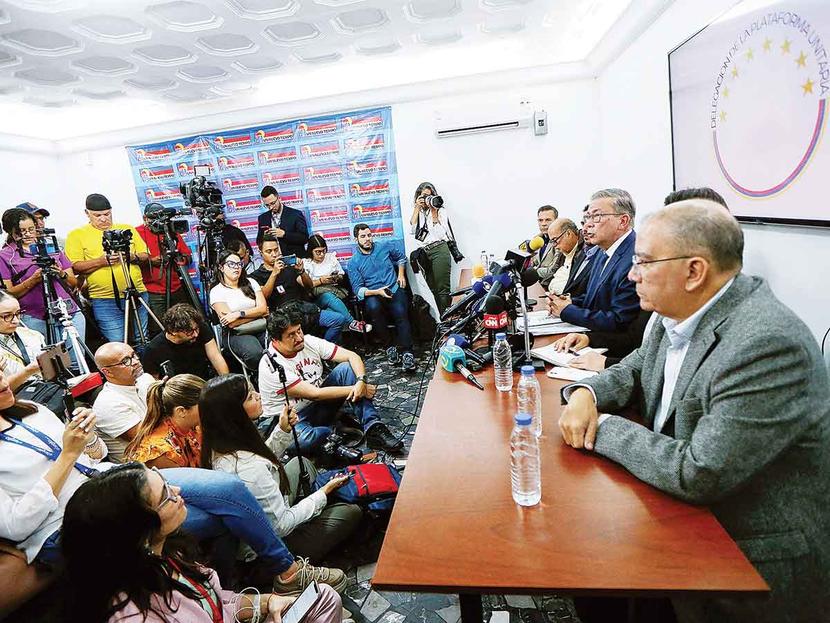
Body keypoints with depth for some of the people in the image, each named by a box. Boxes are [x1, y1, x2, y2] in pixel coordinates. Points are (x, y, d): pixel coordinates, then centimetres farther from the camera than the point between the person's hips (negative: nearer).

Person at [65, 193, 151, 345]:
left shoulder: (127, 229, 15)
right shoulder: (76, 235, 6)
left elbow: (146, 257, 13)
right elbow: (75, 267, -3)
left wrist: (132, 256, -8)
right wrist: (101, 260, -17)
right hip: (104, 300, -3)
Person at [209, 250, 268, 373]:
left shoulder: (251, 282, 14)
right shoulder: (216, 291, 1)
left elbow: (263, 308, 2)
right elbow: (231, 323, -9)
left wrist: (239, 314, -12)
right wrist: (257, 313, -1)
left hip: (261, 328, 4)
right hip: (235, 334, -3)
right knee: (255, 353, -36)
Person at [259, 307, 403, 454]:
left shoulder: (309, 342, -9)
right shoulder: (270, 366, -24)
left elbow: (352, 356, -10)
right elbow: (315, 394, -26)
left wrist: (361, 381, -30)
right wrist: (356, 390, -23)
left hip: (319, 403, 5)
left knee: (347, 368, -16)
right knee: (302, 441, -40)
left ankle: (373, 428, -21)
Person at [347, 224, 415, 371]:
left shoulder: (384, 247, 10)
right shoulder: (353, 262, 3)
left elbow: (401, 258, 28)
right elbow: (358, 289, -3)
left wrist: (401, 274, 12)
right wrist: (377, 292, -19)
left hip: (394, 289, 1)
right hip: (372, 294, -1)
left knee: (400, 311, -31)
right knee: (373, 307, -37)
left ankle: (407, 352, -29)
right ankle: (389, 346, -21)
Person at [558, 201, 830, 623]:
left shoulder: (767, 344, -29)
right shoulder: (683, 311, -3)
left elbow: (698, 476, -31)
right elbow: (635, 370, 12)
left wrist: (606, 427, -17)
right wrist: (585, 394, -8)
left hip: (757, 557, -7)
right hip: (690, 512, 7)